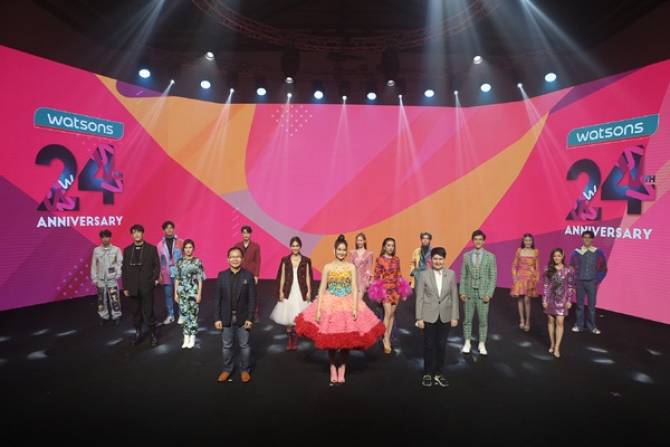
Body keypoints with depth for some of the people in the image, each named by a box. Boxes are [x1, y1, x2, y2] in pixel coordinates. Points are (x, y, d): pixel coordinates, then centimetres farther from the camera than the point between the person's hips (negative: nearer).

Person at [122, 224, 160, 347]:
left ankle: (154, 334, 13)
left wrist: (155, 279, -10)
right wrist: (125, 287, 5)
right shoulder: (127, 250, 7)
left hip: (147, 287, -3)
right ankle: (138, 334, 23)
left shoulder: (151, 248, 1)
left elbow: (157, 265, 2)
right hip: (132, 287, 3)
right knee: (135, 312, 10)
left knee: (148, 312, -1)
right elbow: (124, 269, 8)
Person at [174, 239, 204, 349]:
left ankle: (192, 338, 14)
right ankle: (186, 338, 16)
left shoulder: (197, 261, -3)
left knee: (193, 314, 3)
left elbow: (200, 279, -4)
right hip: (182, 292, 3)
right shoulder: (179, 262, 5)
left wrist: (199, 293, -8)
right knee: (184, 314, 7)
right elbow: (177, 278, 8)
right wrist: (175, 293, 6)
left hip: (193, 292, -3)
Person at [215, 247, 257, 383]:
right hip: (226, 318, 2)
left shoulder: (248, 276, -8)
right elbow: (218, 298, 0)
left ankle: (245, 370, 27)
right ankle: (227, 369, 32)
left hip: (243, 318, -2)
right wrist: (217, 318, -3)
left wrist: (249, 318, -11)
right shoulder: (221, 275, -2)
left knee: (244, 346, 11)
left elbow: (252, 299, -7)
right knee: (227, 346, 14)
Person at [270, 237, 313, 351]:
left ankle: (295, 341, 13)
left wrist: (309, 291, -2)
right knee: (288, 317, 2)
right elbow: (282, 277, 4)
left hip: (301, 292, -1)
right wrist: (281, 291, 0)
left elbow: (308, 277, 3)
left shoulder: (306, 261, 2)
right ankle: (289, 341, 12)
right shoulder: (285, 260, 3)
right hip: (289, 292, 1)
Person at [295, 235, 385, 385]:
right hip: (330, 305, 0)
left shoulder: (351, 267, 2)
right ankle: (333, 367, 24)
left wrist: (355, 308, -13)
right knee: (330, 338, 4)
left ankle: (342, 367, 22)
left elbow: (354, 289, -3)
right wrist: (318, 309, -7)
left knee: (347, 338, 4)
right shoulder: (327, 267, 1)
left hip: (347, 305, 0)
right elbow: (322, 289, -1)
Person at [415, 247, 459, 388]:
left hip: (445, 316, 2)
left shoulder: (451, 274, -2)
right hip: (429, 316, -1)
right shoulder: (424, 275, -6)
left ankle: (439, 374, 25)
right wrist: (419, 318, -6)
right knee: (429, 345, 8)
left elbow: (454, 296, 1)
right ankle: (428, 374, 24)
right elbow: (419, 298, -5)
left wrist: (455, 317, -1)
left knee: (441, 345, 11)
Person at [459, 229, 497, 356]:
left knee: (483, 320, 6)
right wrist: (462, 292, -3)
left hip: (483, 293, -1)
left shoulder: (490, 256, -2)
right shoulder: (466, 256, 3)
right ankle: (467, 343, 20)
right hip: (469, 292, 1)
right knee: (467, 319, 8)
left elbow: (493, 276, -3)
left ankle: (482, 344, 19)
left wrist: (489, 294, -9)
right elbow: (463, 275, 4)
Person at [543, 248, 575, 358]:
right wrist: (544, 299, -2)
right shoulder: (548, 269, -1)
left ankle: (557, 347, -2)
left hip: (562, 299, -2)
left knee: (559, 322, -6)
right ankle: (552, 344, 25)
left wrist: (569, 300, -3)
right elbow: (546, 285, 0)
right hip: (550, 298, 2)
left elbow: (570, 286, 0)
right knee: (550, 321, 10)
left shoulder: (568, 270, -4)